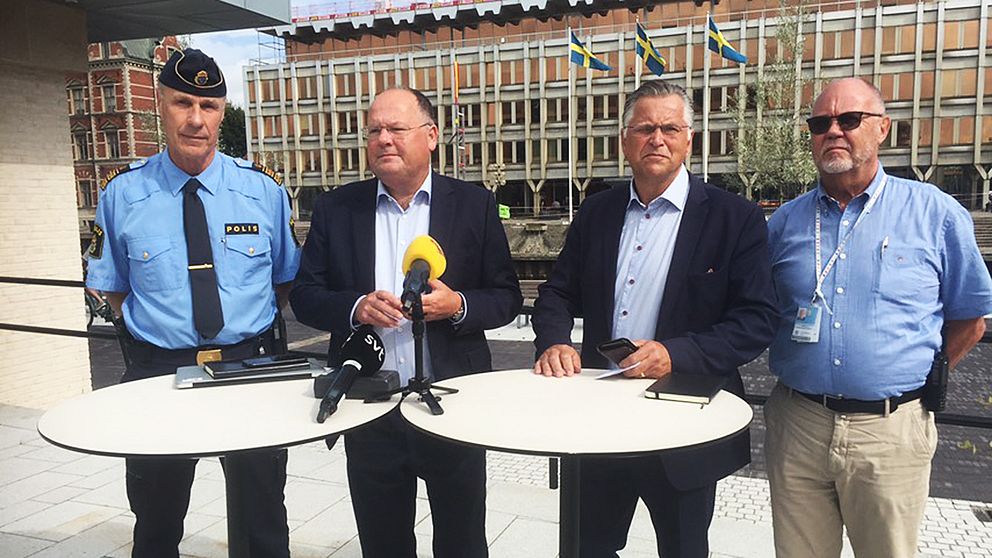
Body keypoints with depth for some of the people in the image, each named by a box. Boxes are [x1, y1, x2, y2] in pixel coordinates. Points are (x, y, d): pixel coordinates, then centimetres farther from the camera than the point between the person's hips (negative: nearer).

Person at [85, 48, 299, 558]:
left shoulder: (263, 190, -3)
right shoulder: (122, 195, -4)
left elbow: (286, 280, 6)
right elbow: (115, 291, 7)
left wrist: (251, 328, -5)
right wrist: (164, 329, -5)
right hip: (157, 372, 1)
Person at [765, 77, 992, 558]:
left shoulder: (936, 214, -1)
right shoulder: (784, 222, 4)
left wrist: (924, 382, 6)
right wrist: (802, 376, 7)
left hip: (891, 431, -2)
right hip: (796, 425, 2)